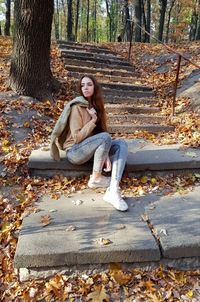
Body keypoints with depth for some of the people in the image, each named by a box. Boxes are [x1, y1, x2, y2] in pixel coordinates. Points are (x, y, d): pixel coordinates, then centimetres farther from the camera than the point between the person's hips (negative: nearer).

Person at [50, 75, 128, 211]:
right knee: (105, 137, -31)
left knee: (122, 144, -14)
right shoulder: (77, 107, -13)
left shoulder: (96, 105, 8)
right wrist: (93, 120, -19)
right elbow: (77, 137, -16)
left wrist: (106, 155, -12)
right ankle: (96, 178, -12)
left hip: (92, 148, 7)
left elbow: (102, 129, 2)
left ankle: (113, 191, -31)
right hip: (75, 151, -7)